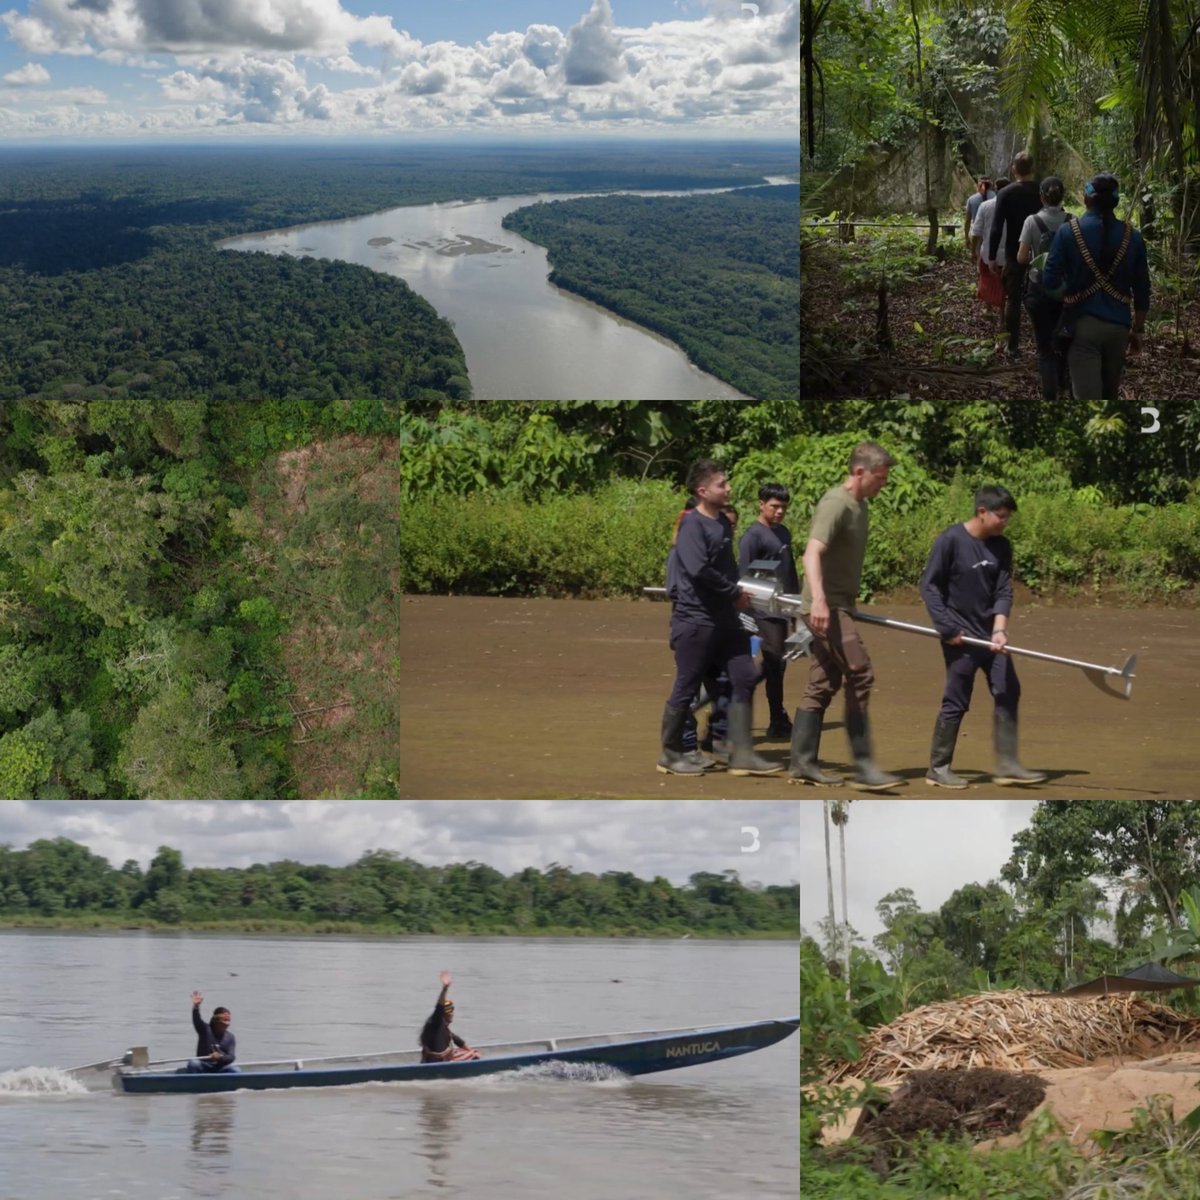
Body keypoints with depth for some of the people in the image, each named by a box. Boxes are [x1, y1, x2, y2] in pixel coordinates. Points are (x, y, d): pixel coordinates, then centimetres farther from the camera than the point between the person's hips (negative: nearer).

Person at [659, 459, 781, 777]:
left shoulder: (723, 523, 12)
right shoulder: (693, 525, -14)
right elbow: (698, 569, -25)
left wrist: (735, 593, 7)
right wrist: (734, 592, -15)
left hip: (725, 618, 8)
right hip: (695, 618, -8)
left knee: (745, 678, 2)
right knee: (686, 688, 1)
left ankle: (741, 754, 5)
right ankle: (670, 755, 14)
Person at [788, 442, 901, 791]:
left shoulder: (858, 505, 15)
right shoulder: (835, 504, -15)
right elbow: (812, 553, -26)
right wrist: (818, 599, -39)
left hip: (838, 606, 10)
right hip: (827, 607, -10)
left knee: (823, 684, 10)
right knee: (859, 676, -13)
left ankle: (802, 763, 14)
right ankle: (863, 767, -12)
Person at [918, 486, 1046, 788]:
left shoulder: (1001, 546, 3)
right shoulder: (950, 540, -13)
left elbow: (1004, 590, -1)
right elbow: (929, 586, -11)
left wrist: (1000, 629, -16)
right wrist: (947, 627, -15)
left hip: (990, 634, 6)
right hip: (961, 636, -6)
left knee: (1008, 693, 3)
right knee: (956, 703, -2)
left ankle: (1006, 765, 9)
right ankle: (938, 768, 10)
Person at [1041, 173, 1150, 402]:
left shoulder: (1068, 231, -7)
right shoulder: (1132, 236, 1)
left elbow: (1050, 282, -10)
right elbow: (1142, 289, 4)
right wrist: (1138, 329, 15)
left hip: (1083, 323, -3)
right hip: (1118, 325, 3)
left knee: (1087, 398, -6)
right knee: (1109, 395, 20)